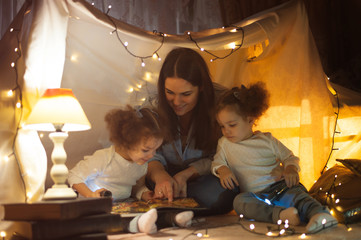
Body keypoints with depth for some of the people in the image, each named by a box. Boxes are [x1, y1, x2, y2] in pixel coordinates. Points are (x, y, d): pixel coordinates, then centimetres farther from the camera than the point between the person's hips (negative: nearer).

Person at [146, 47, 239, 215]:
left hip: (204, 180, -1)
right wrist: (160, 176, -32)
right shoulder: (153, 108, -8)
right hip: (167, 175, 2)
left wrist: (185, 175, -23)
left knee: (221, 195, -34)